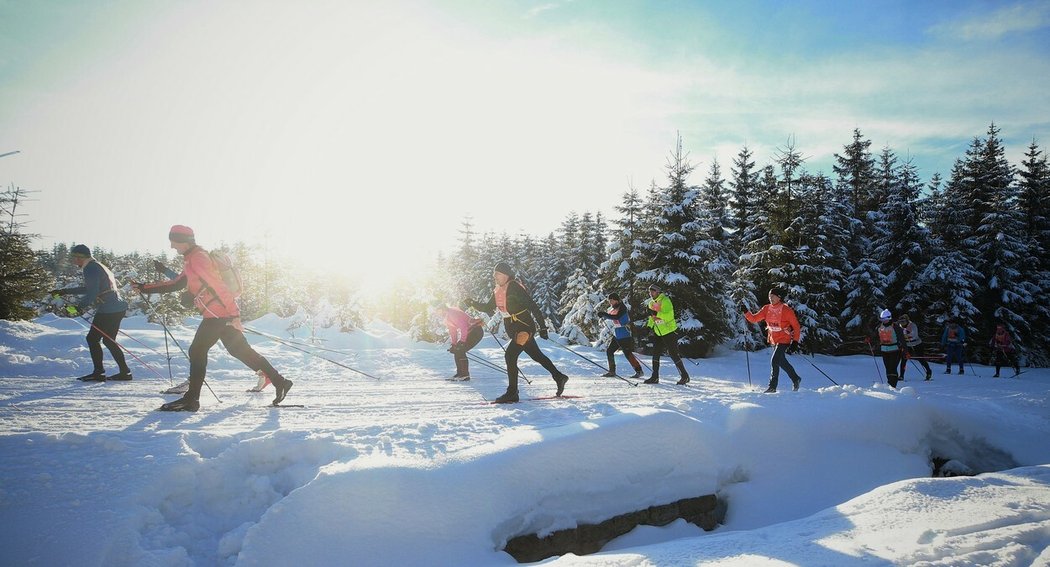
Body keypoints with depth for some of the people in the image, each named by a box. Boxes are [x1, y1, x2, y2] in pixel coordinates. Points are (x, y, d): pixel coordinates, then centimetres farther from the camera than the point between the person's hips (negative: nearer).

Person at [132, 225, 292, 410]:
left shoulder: (197, 258, -12)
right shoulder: (192, 259, 20)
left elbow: (218, 286, -19)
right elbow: (177, 284, 28)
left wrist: (234, 314, -23)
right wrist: (144, 288, 27)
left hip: (217, 314, -10)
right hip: (226, 313, 10)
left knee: (197, 351, -3)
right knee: (241, 350, 10)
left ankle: (192, 399, 3)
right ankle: (279, 381, 10)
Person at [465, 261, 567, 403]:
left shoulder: (515, 288, -18)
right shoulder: (498, 291, 7)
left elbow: (533, 307, -20)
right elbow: (488, 308, 15)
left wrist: (542, 328, -22)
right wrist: (473, 303, -2)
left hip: (525, 327, -9)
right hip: (513, 330, 9)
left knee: (510, 355, -15)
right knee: (537, 355, 17)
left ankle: (512, 393, -9)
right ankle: (559, 377, 31)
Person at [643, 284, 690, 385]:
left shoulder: (665, 301, -14)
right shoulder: (651, 303, 11)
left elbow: (669, 316, -26)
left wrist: (657, 314, -33)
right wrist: (649, 326, 9)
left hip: (669, 332, -8)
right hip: (658, 333, 8)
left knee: (674, 354, -5)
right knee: (655, 354, 5)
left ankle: (684, 376, 6)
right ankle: (655, 377, 12)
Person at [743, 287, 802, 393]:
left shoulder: (787, 310, -14)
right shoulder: (767, 308, 1)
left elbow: (796, 327, -10)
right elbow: (754, 318, -1)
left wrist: (795, 342, -15)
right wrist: (746, 312, -19)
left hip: (784, 340, -7)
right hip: (773, 340, 7)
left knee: (774, 361, -15)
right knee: (782, 362, 16)